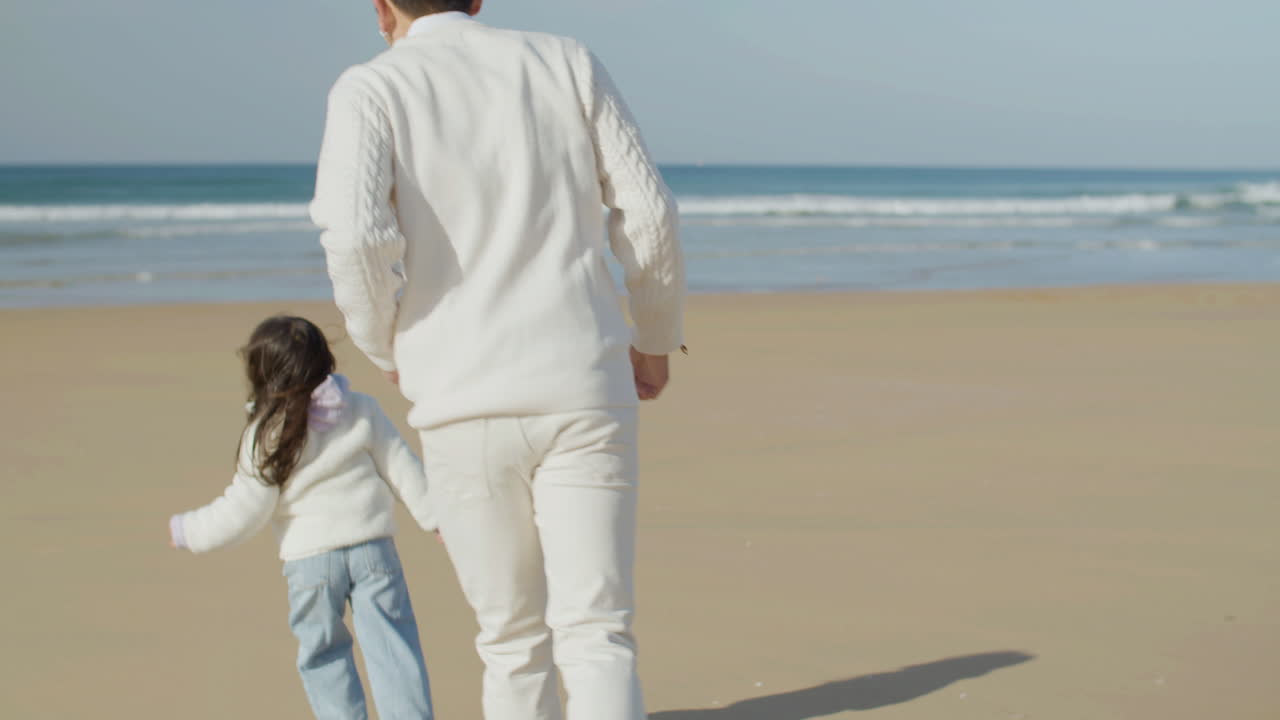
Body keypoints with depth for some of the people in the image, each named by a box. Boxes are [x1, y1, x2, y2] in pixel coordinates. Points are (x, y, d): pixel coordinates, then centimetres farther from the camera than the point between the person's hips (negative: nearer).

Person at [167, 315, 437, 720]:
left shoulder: (266, 436, -5)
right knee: (391, 647, 1)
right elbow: (401, 468, 6)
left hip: (310, 559, -2)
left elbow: (243, 512, -5)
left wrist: (187, 532, 8)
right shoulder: (362, 412, 3)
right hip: (372, 548, 2)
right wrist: (433, 515, 17)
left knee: (322, 655, 13)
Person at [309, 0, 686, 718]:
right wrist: (657, 338, 21)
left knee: (515, 644, 14)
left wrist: (388, 350, 4)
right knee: (596, 639, -3)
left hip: (466, 409, 0)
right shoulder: (568, 62, 10)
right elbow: (649, 212, 5)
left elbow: (355, 236, -15)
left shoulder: (370, 89, 2)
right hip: (584, 395, 1)